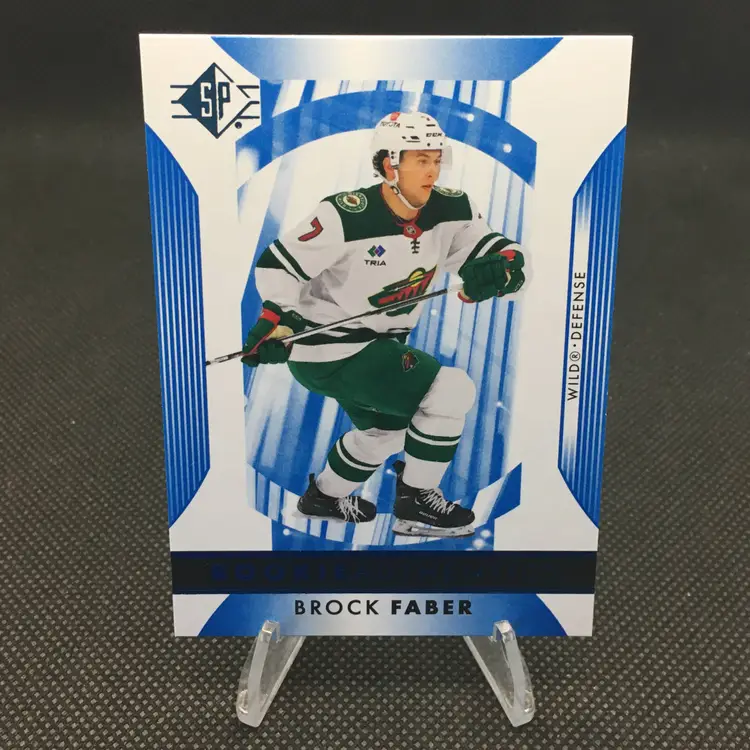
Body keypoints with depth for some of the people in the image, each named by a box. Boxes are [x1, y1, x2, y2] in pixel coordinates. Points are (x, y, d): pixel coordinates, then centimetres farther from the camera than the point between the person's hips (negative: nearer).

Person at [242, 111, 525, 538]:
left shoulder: (452, 209, -7)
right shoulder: (346, 216, -24)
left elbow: (507, 256, -8)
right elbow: (277, 265, -17)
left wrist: (497, 271, -30)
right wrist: (278, 320, -28)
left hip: (379, 343, 8)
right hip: (329, 350, -8)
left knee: (387, 427, 28)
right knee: (453, 391, -17)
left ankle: (326, 496, 51)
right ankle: (416, 503, 1)